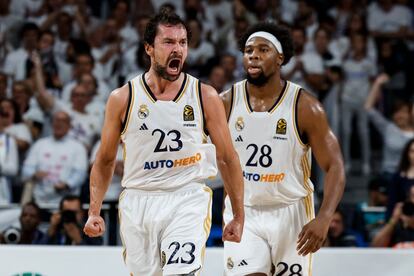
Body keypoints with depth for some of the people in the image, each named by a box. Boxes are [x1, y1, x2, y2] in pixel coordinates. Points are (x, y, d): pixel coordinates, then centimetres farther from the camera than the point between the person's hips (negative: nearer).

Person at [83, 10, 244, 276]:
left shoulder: (205, 97, 1)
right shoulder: (123, 98, 2)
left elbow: (227, 158, 7)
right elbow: (105, 160, 11)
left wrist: (239, 216, 6)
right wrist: (94, 212, 3)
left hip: (187, 203, -2)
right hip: (138, 202, 2)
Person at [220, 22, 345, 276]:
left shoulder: (305, 107, -9)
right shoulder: (226, 103, -3)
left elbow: (334, 166, -10)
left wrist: (324, 218, -24)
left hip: (292, 214, 0)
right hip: (243, 215, 1)